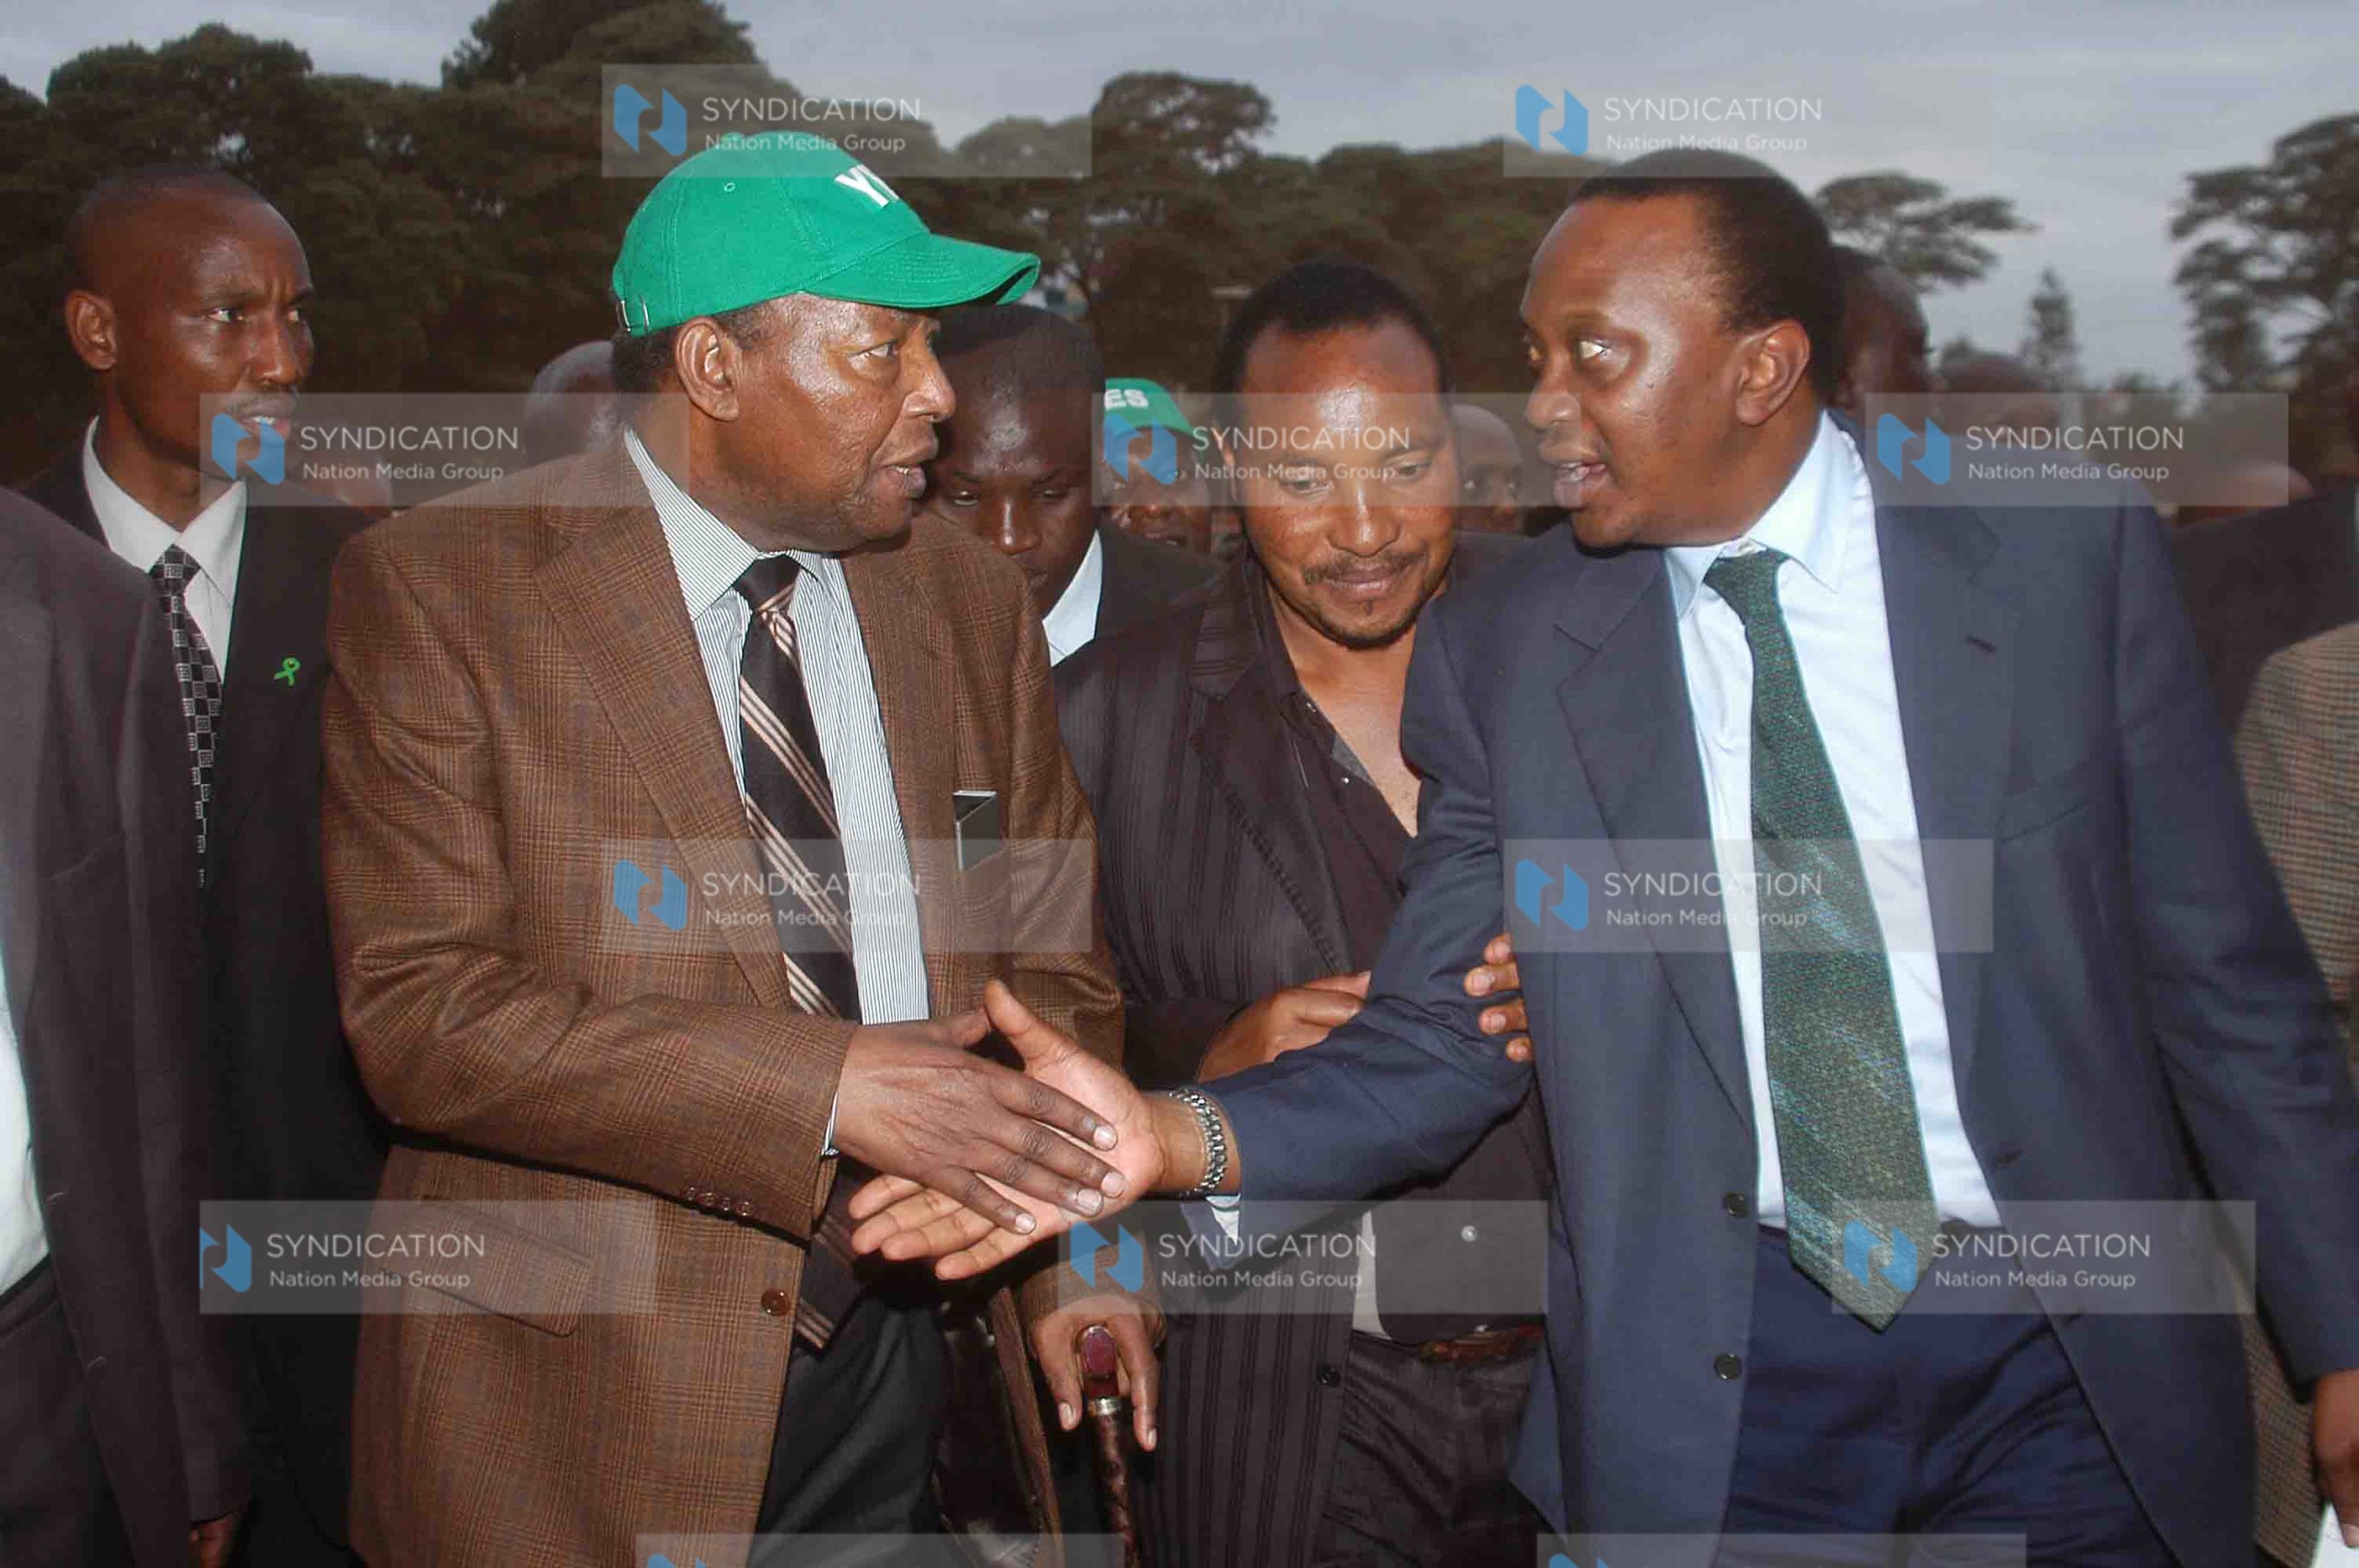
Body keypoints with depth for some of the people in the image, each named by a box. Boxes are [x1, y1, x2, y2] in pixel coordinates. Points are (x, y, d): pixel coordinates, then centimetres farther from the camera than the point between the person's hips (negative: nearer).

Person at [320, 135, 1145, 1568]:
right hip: (578, 1401, -3)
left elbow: (1053, 963, 8)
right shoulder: (436, 590, -10)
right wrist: (824, 1086, -25)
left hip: (896, 1356, 4)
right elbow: (415, 1009, -17)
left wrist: (1083, 1234, -9)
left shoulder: (972, 601, 3)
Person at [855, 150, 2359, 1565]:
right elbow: (1440, 1041, -4)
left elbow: (2228, 979, 0)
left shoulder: (2069, 558, -6)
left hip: (2078, 1368, 0)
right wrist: (1175, 1136, -21)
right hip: (1718, 1390, 1)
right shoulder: (1502, 653, -4)